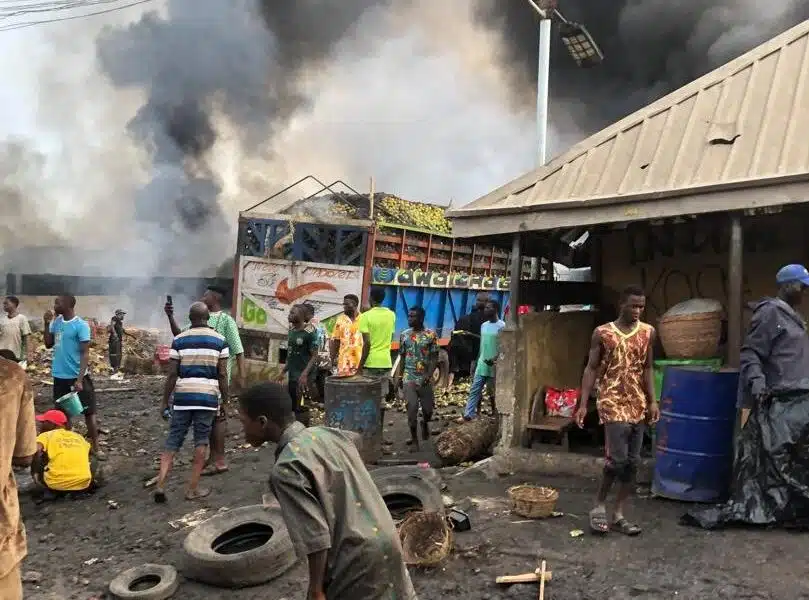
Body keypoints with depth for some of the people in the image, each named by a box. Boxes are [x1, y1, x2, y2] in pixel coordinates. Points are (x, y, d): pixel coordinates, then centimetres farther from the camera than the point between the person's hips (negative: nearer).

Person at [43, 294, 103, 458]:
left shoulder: (81, 325, -15)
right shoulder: (56, 322, 6)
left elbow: (85, 354, -16)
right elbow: (48, 344, 12)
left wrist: (79, 380, -22)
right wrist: (47, 324, -2)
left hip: (77, 377, -6)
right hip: (60, 376, 6)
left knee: (89, 412, 2)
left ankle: (95, 447, 10)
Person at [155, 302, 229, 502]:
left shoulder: (179, 340, 2)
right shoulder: (219, 340, 0)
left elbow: (172, 374, 0)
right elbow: (222, 374, -1)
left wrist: (164, 401, 7)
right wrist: (225, 400, 7)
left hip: (183, 396, 1)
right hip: (208, 396, -1)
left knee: (173, 440, 9)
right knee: (201, 441, 7)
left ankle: (160, 484, 0)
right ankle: (193, 488, 10)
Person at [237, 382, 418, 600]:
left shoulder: (286, 468, -21)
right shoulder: (325, 432, 2)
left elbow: (315, 538, -23)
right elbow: (353, 438, 24)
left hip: (356, 557, -8)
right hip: (385, 538, 8)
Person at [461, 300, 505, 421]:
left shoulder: (501, 326, -11)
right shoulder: (484, 325, 11)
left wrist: (496, 359, -26)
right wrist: (478, 360, 16)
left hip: (495, 365, -6)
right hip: (482, 364, 6)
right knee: (474, 389, 1)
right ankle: (468, 415, -1)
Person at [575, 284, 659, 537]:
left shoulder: (648, 333, 7)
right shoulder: (602, 333, -3)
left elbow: (647, 369, 12)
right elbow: (591, 369, -2)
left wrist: (652, 401, 4)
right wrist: (583, 404, -6)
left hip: (638, 405, 5)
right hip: (613, 403, -4)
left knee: (632, 462, 5)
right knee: (617, 458, -13)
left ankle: (619, 515, 15)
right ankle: (599, 506, 8)